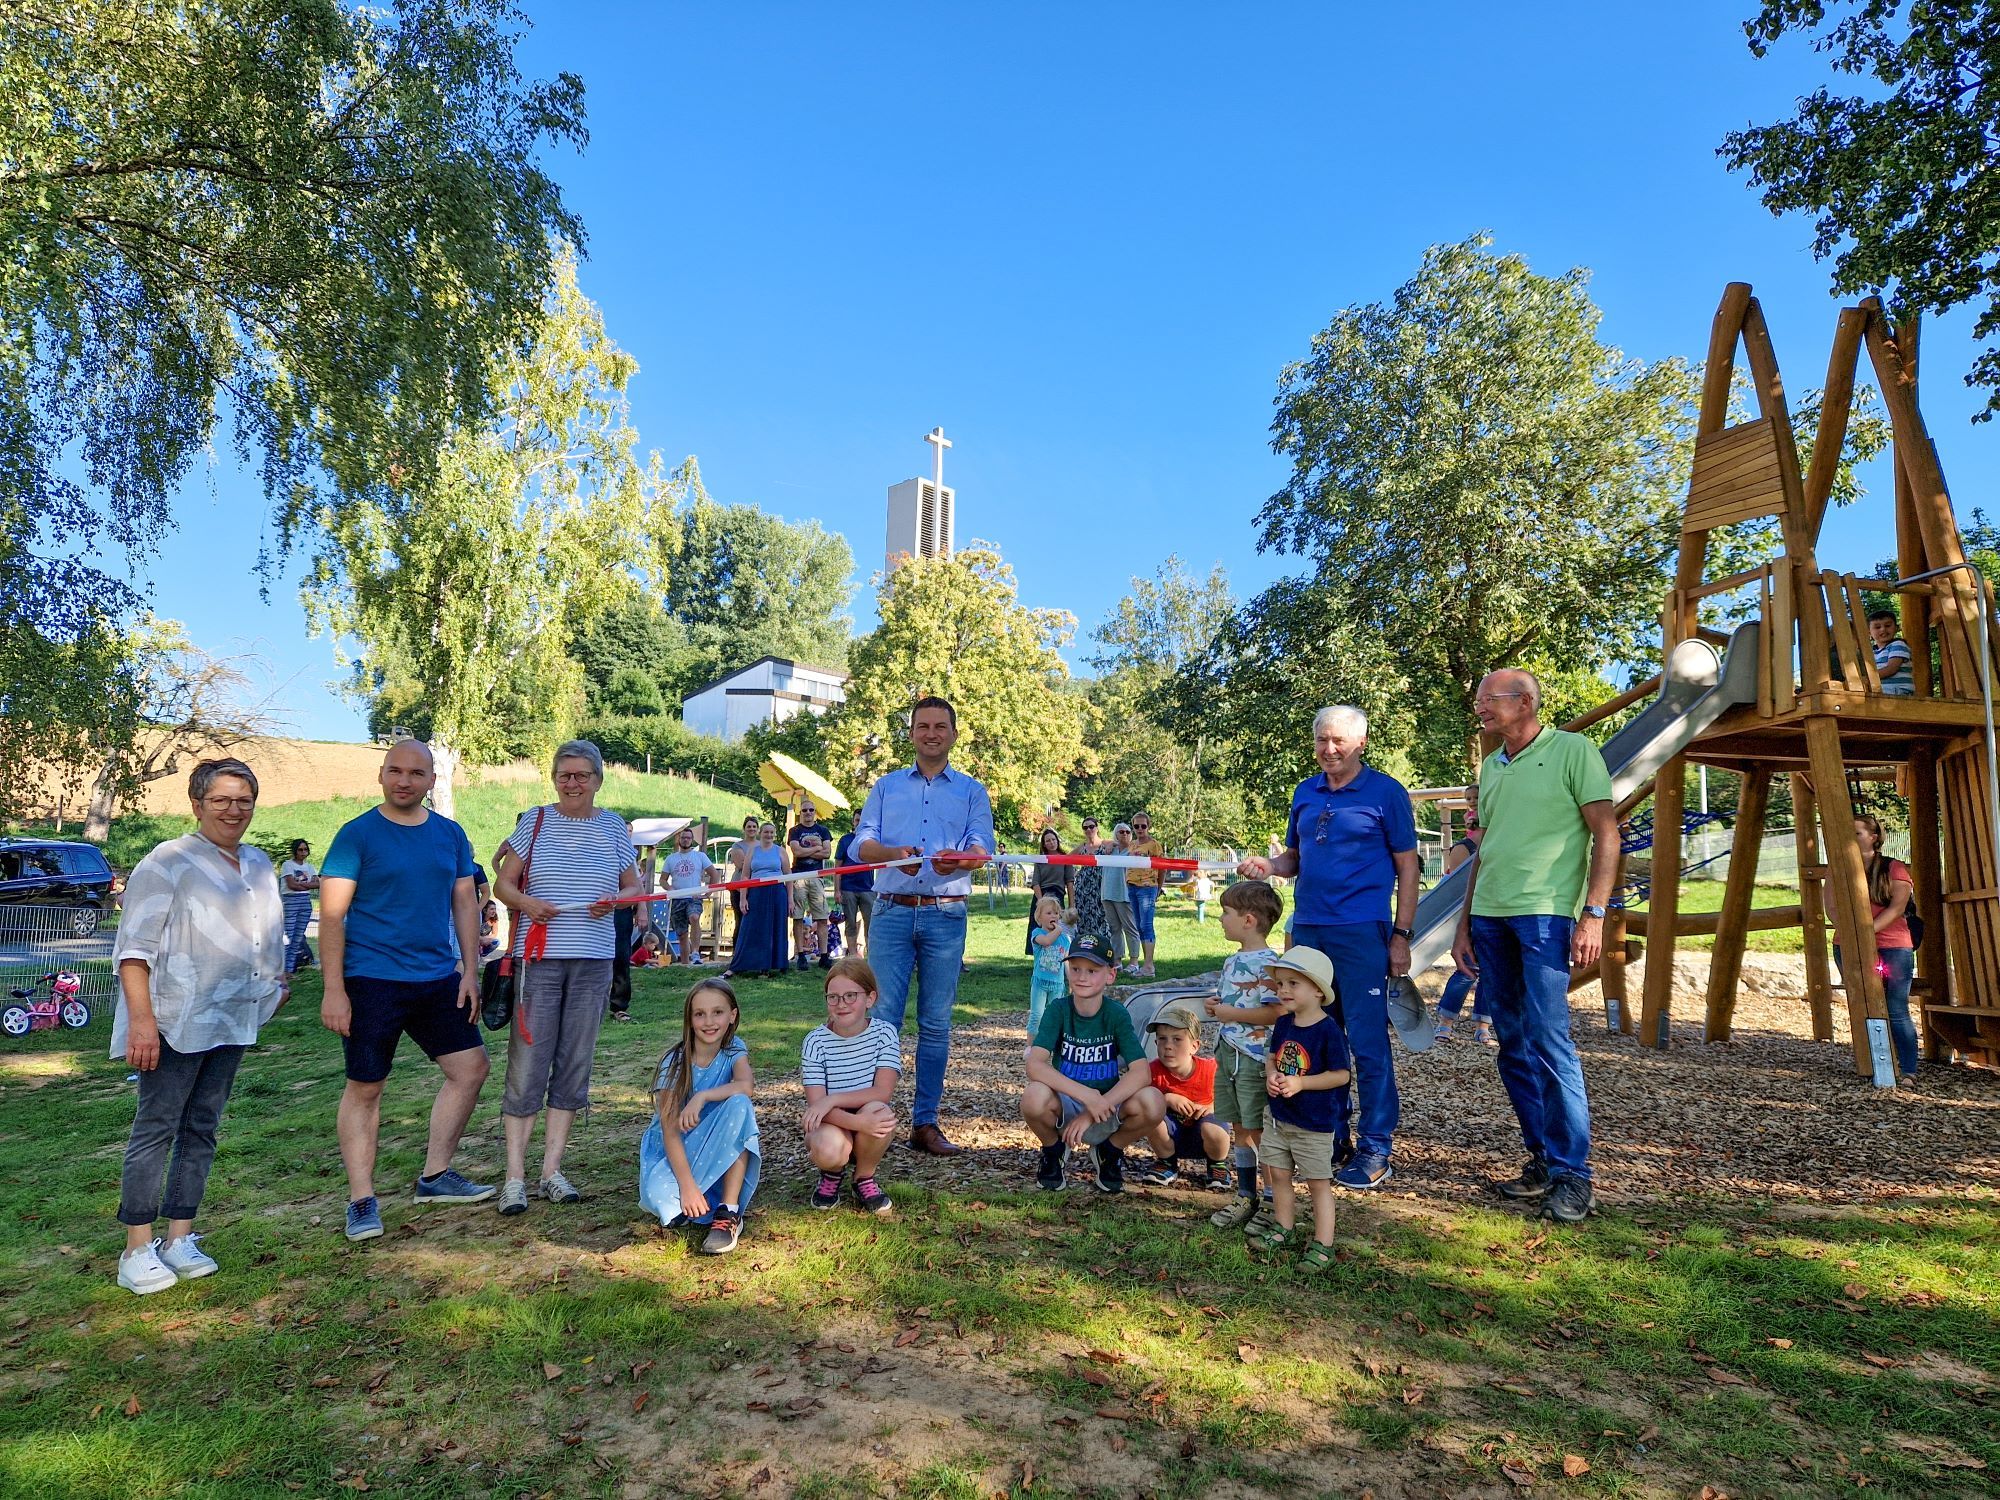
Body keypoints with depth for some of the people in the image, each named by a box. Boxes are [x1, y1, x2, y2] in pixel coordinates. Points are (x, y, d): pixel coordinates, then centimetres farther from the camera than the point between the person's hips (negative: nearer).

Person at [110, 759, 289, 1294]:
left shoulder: (260, 865, 14)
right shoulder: (168, 862, -7)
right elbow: (134, 947, -13)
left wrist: (277, 980, 23)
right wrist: (141, 1017, -19)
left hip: (233, 1020, 6)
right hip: (175, 1022, -6)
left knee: (202, 1129, 9)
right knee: (156, 1128, -2)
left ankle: (180, 1238, 16)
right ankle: (138, 1248, 6)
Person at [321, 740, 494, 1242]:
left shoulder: (450, 834, 7)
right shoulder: (357, 835, -6)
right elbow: (332, 915, -9)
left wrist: (470, 971, 4)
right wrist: (333, 990, -14)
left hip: (439, 980, 5)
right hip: (372, 981, -5)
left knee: (470, 1068, 7)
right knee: (364, 1088, 4)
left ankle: (435, 1176, 22)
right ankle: (362, 1201, 16)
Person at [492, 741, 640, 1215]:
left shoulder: (614, 827, 9)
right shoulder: (534, 821, 4)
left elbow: (633, 887, 14)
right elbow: (502, 882, 5)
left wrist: (615, 901, -9)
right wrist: (525, 902, -16)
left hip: (593, 962, 2)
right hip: (538, 959, -2)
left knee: (574, 1066, 7)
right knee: (527, 1065, -2)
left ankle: (551, 1171, 18)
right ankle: (515, 1176, 7)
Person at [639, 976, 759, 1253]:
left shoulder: (734, 1050, -8)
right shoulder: (674, 1062, -15)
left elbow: (745, 1086, -31)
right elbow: (670, 1131, -21)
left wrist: (701, 1097, -39)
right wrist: (688, 1185, -29)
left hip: (720, 1151, 2)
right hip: (675, 1151, -1)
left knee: (739, 1105, -30)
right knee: (660, 1195, -35)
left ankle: (728, 1214, -24)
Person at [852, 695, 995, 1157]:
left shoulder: (972, 790, 12)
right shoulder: (886, 787, 15)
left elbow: (983, 848, -2)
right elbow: (863, 844, 5)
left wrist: (960, 858, -26)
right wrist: (894, 853, -18)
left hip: (946, 916, 0)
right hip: (892, 912, 0)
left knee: (935, 1023, 4)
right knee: (882, 1018, -3)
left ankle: (925, 1122, 12)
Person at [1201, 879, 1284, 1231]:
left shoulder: (1267, 963, -17)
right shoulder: (1231, 961, 11)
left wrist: (1231, 1013, -19)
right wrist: (1213, 1006, 3)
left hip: (1254, 1060, -8)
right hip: (1228, 1054, 8)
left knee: (1258, 1131, 1)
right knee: (1239, 1129, 15)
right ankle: (1246, 1198, 26)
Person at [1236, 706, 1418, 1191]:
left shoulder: (1386, 792, -3)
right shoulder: (1305, 794, 12)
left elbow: (1407, 867, -3)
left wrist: (1402, 935, -9)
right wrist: (1269, 866, -4)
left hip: (1361, 931, -6)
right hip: (1307, 929, 6)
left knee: (1368, 1043, -2)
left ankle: (1375, 1151, 8)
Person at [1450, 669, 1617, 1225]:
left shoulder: (1571, 750, -2)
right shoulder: (1491, 766, 17)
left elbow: (1606, 833, -6)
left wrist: (1593, 914, -13)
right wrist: (1464, 924, 18)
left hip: (1546, 914, -7)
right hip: (1490, 916, 7)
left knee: (1548, 1040, -11)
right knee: (1512, 1045, 9)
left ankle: (1571, 1172, 0)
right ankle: (1541, 1157, 19)